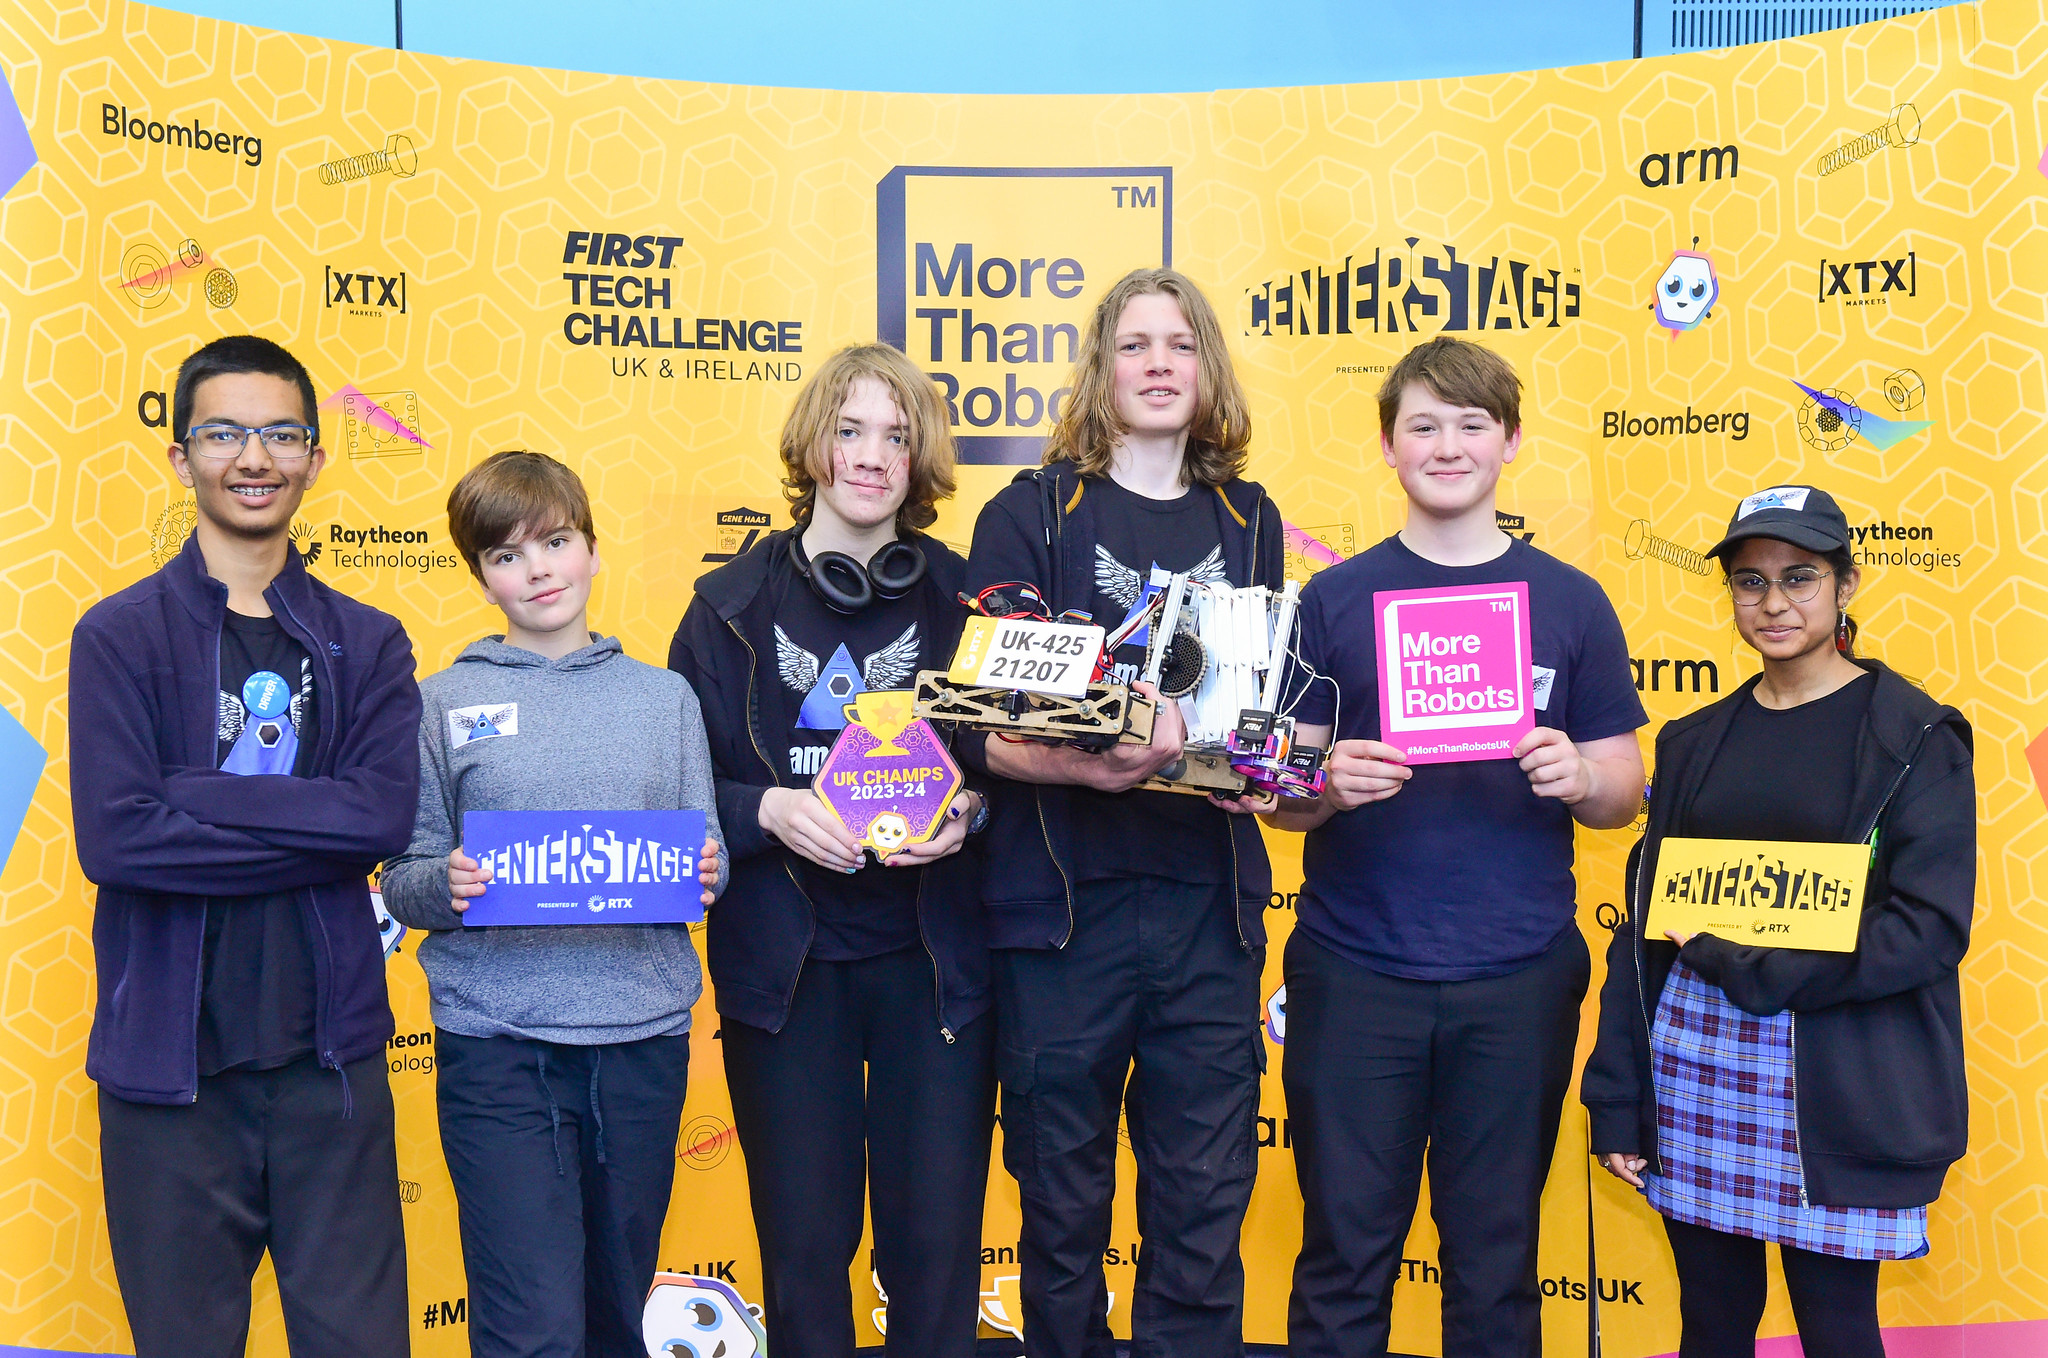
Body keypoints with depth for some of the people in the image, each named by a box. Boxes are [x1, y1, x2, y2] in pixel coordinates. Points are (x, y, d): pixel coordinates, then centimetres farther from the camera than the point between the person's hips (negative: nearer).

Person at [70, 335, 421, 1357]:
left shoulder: (368, 645, 6)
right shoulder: (119, 637, -1)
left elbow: (383, 815, -10)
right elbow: (114, 838, -14)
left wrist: (196, 792, -14)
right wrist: (311, 826, -14)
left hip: (329, 1052, 2)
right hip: (170, 1058, -1)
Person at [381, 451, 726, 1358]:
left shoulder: (664, 698, 10)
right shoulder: (444, 702, 5)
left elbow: (704, 856, 11)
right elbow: (402, 882, 5)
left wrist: (704, 876, -10)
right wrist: (447, 884, -16)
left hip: (643, 1037, 2)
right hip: (497, 1044, -2)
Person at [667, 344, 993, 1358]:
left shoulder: (965, 598, 3)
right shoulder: (733, 605, 3)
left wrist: (969, 809, -12)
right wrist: (769, 809, -15)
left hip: (933, 959, 0)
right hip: (784, 963, 0)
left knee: (937, 1243, 4)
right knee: (803, 1242, 8)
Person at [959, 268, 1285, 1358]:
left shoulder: (1247, 521, 13)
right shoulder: (1029, 514, 2)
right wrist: (1085, 765, -23)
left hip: (1208, 903, 3)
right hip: (1063, 901, -2)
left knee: (1203, 1210, 6)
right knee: (1064, 1207, 8)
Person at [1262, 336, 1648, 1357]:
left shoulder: (1570, 603, 6)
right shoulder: (1334, 601, 4)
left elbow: (1623, 794, 8)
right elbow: (1280, 798, 4)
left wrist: (1577, 777, -14)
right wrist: (1330, 783, -17)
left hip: (1519, 980, 1)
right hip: (1354, 973, 0)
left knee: (1495, 1255, 11)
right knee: (1346, 1252, 6)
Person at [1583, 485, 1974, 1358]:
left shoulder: (1915, 738, -3)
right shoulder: (1695, 741, 10)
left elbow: (1930, 928, -11)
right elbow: (1642, 918, 9)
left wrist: (1745, 963, -13)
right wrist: (1617, 1097, 4)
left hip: (1834, 1082, -4)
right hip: (1692, 1064, 4)